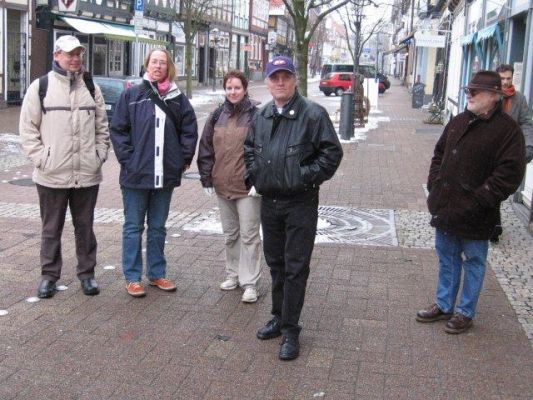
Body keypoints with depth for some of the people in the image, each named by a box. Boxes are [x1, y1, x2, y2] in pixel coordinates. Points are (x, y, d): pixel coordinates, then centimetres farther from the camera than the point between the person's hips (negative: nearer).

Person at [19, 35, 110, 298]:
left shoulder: (91, 87, 9)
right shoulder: (40, 87, -1)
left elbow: (102, 126, 12)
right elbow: (28, 128, 0)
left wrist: (100, 154, 1)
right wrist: (40, 158, -9)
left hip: (87, 174, 2)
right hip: (52, 175, -2)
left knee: (85, 227, 12)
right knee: (51, 228, 9)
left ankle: (87, 273, 24)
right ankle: (49, 275, 21)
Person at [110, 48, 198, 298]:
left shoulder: (177, 98, 5)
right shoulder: (131, 95, -2)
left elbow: (190, 129, 10)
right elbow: (118, 130, -4)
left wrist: (184, 157, 2)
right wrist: (127, 159, -10)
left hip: (165, 174, 3)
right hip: (136, 174, -3)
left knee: (158, 227, 14)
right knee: (134, 227, 6)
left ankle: (156, 273, 26)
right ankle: (132, 277, 14)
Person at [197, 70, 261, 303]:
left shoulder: (255, 115, -7)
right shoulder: (217, 116, 8)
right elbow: (206, 147, 12)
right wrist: (206, 177, 8)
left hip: (248, 187, -5)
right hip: (222, 185, 6)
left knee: (249, 235, -1)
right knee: (230, 234, 17)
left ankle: (249, 282, 5)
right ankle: (233, 274, 31)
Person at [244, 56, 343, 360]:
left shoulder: (313, 114, -10)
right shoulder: (262, 116, 9)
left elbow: (332, 152, -10)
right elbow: (249, 149, 23)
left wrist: (306, 176, -16)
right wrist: (254, 176, 10)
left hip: (300, 204, -6)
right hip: (269, 201, 6)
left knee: (295, 268, -2)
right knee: (276, 263, 17)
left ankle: (290, 330, 7)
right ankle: (279, 317, 33)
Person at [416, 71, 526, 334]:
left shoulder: (507, 130, -14)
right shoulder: (458, 122, 8)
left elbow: (510, 173, -18)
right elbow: (439, 154, 19)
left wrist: (479, 200, -20)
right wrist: (434, 184, 7)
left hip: (475, 216, -7)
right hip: (446, 209, 7)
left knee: (473, 263, 10)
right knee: (447, 258, 19)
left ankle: (465, 312, 24)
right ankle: (443, 305, 35)